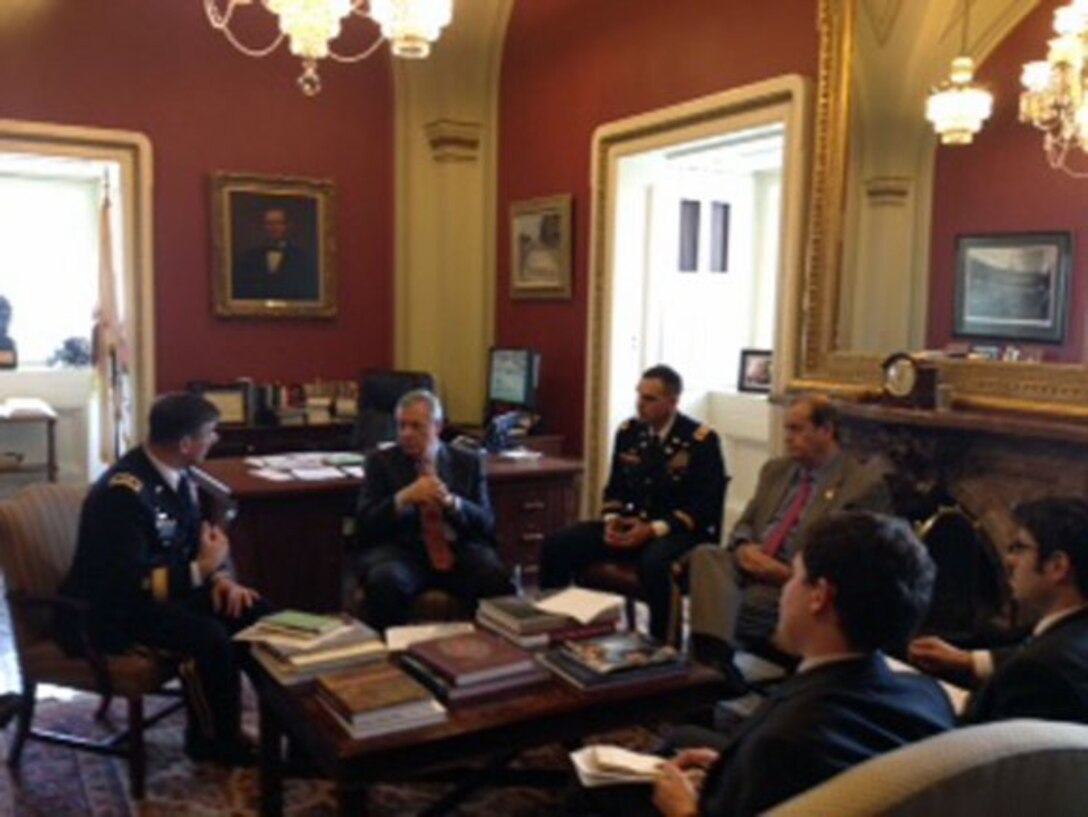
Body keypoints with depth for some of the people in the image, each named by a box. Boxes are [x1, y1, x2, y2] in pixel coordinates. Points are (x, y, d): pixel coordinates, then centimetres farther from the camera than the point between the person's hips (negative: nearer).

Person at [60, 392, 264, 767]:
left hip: (168, 585, 9)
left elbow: (196, 537, 12)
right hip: (111, 608, -9)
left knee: (257, 614, -6)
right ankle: (214, 738, -5)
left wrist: (221, 577, -7)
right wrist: (201, 570, -23)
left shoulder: (176, 474, -1)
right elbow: (130, 586, -32)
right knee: (209, 637, -29)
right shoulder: (123, 493, -28)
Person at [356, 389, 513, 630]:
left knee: (498, 579, -29)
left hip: (460, 550, 1)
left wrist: (452, 502, -13)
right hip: (402, 549, -1)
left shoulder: (469, 462, 13)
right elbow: (366, 523, 0)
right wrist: (403, 498, -17)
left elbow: (486, 524, 6)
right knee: (386, 581, -34)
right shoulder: (381, 461, 9)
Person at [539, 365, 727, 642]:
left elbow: (705, 504, -13)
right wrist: (612, 520, -7)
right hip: (630, 524, 6)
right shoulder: (628, 432, 8)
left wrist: (655, 529, -23)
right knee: (556, 545, -13)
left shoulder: (702, 440, -9)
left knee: (653, 564, -41)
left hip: (679, 531, -5)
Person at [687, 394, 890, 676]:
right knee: (705, 553, -28)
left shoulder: (864, 484, 0)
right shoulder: (776, 469, 20)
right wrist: (743, 548, -6)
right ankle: (715, 651, -42)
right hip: (751, 567, 5)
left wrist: (790, 573, -17)